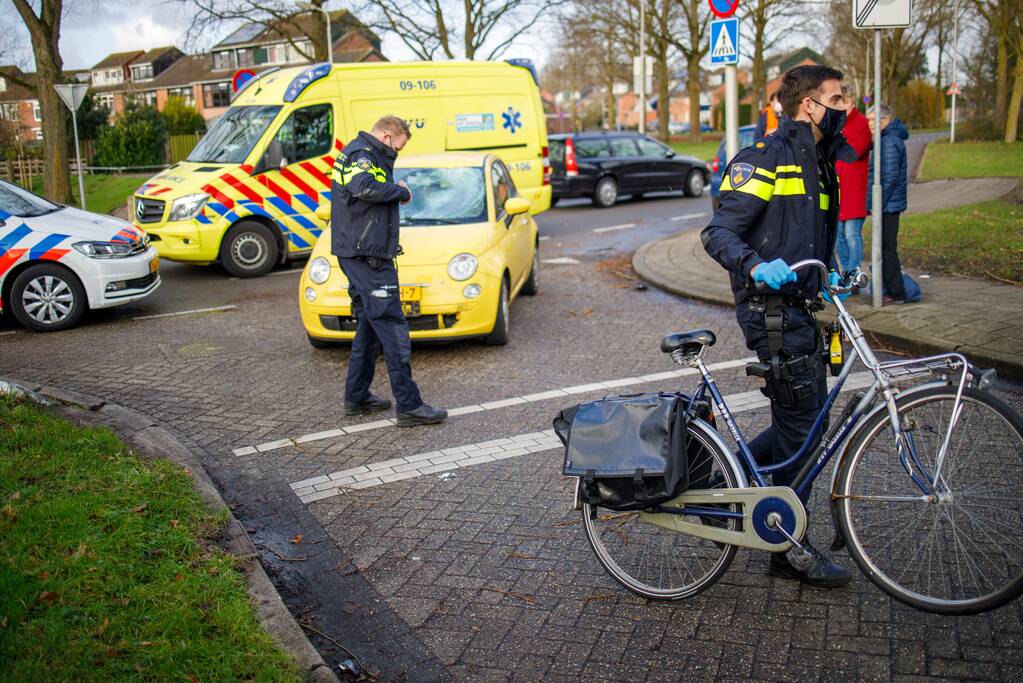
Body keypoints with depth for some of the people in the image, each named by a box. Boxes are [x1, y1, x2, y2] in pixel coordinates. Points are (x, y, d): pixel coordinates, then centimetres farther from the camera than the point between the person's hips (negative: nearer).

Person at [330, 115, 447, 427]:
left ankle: (356, 397, 24)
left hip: (356, 254, 11)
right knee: (392, 327, -10)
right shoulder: (362, 152, -11)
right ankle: (409, 405, -8)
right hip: (367, 255, -11)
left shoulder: (357, 152, 22)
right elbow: (362, 187, -31)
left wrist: (394, 191, 6)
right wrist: (400, 191, -18)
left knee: (369, 326, 17)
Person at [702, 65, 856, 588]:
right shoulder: (765, 160, -11)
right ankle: (791, 549, 11)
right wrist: (756, 267, -35)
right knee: (800, 426, -3)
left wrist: (826, 275, 11)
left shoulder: (817, 163, 19)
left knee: (807, 420, 12)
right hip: (772, 312, -9)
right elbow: (718, 233, -18)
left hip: (799, 308, 9)